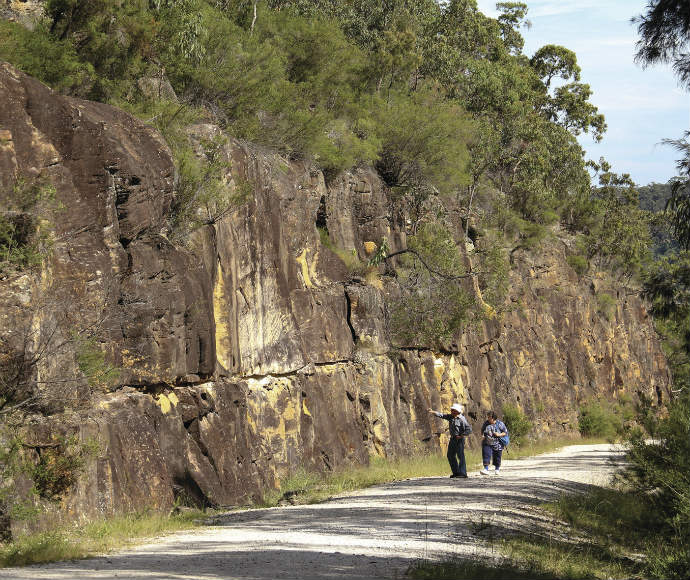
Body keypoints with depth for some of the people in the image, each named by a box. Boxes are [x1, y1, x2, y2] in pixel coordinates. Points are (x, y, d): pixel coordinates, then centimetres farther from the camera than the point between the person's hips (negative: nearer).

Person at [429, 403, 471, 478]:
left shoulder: (462, 419, -14)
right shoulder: (451, 417, 8)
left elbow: (468, 429, -14)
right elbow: (442, 416, 5)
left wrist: (461, 436, -15)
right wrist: (433, 412, -7)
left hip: (459, 439, -9)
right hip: (452, 438, 9)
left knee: (460, 456, -11)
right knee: (450, 455, 11)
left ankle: (463, 473, -10)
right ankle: (456, 472, 19)